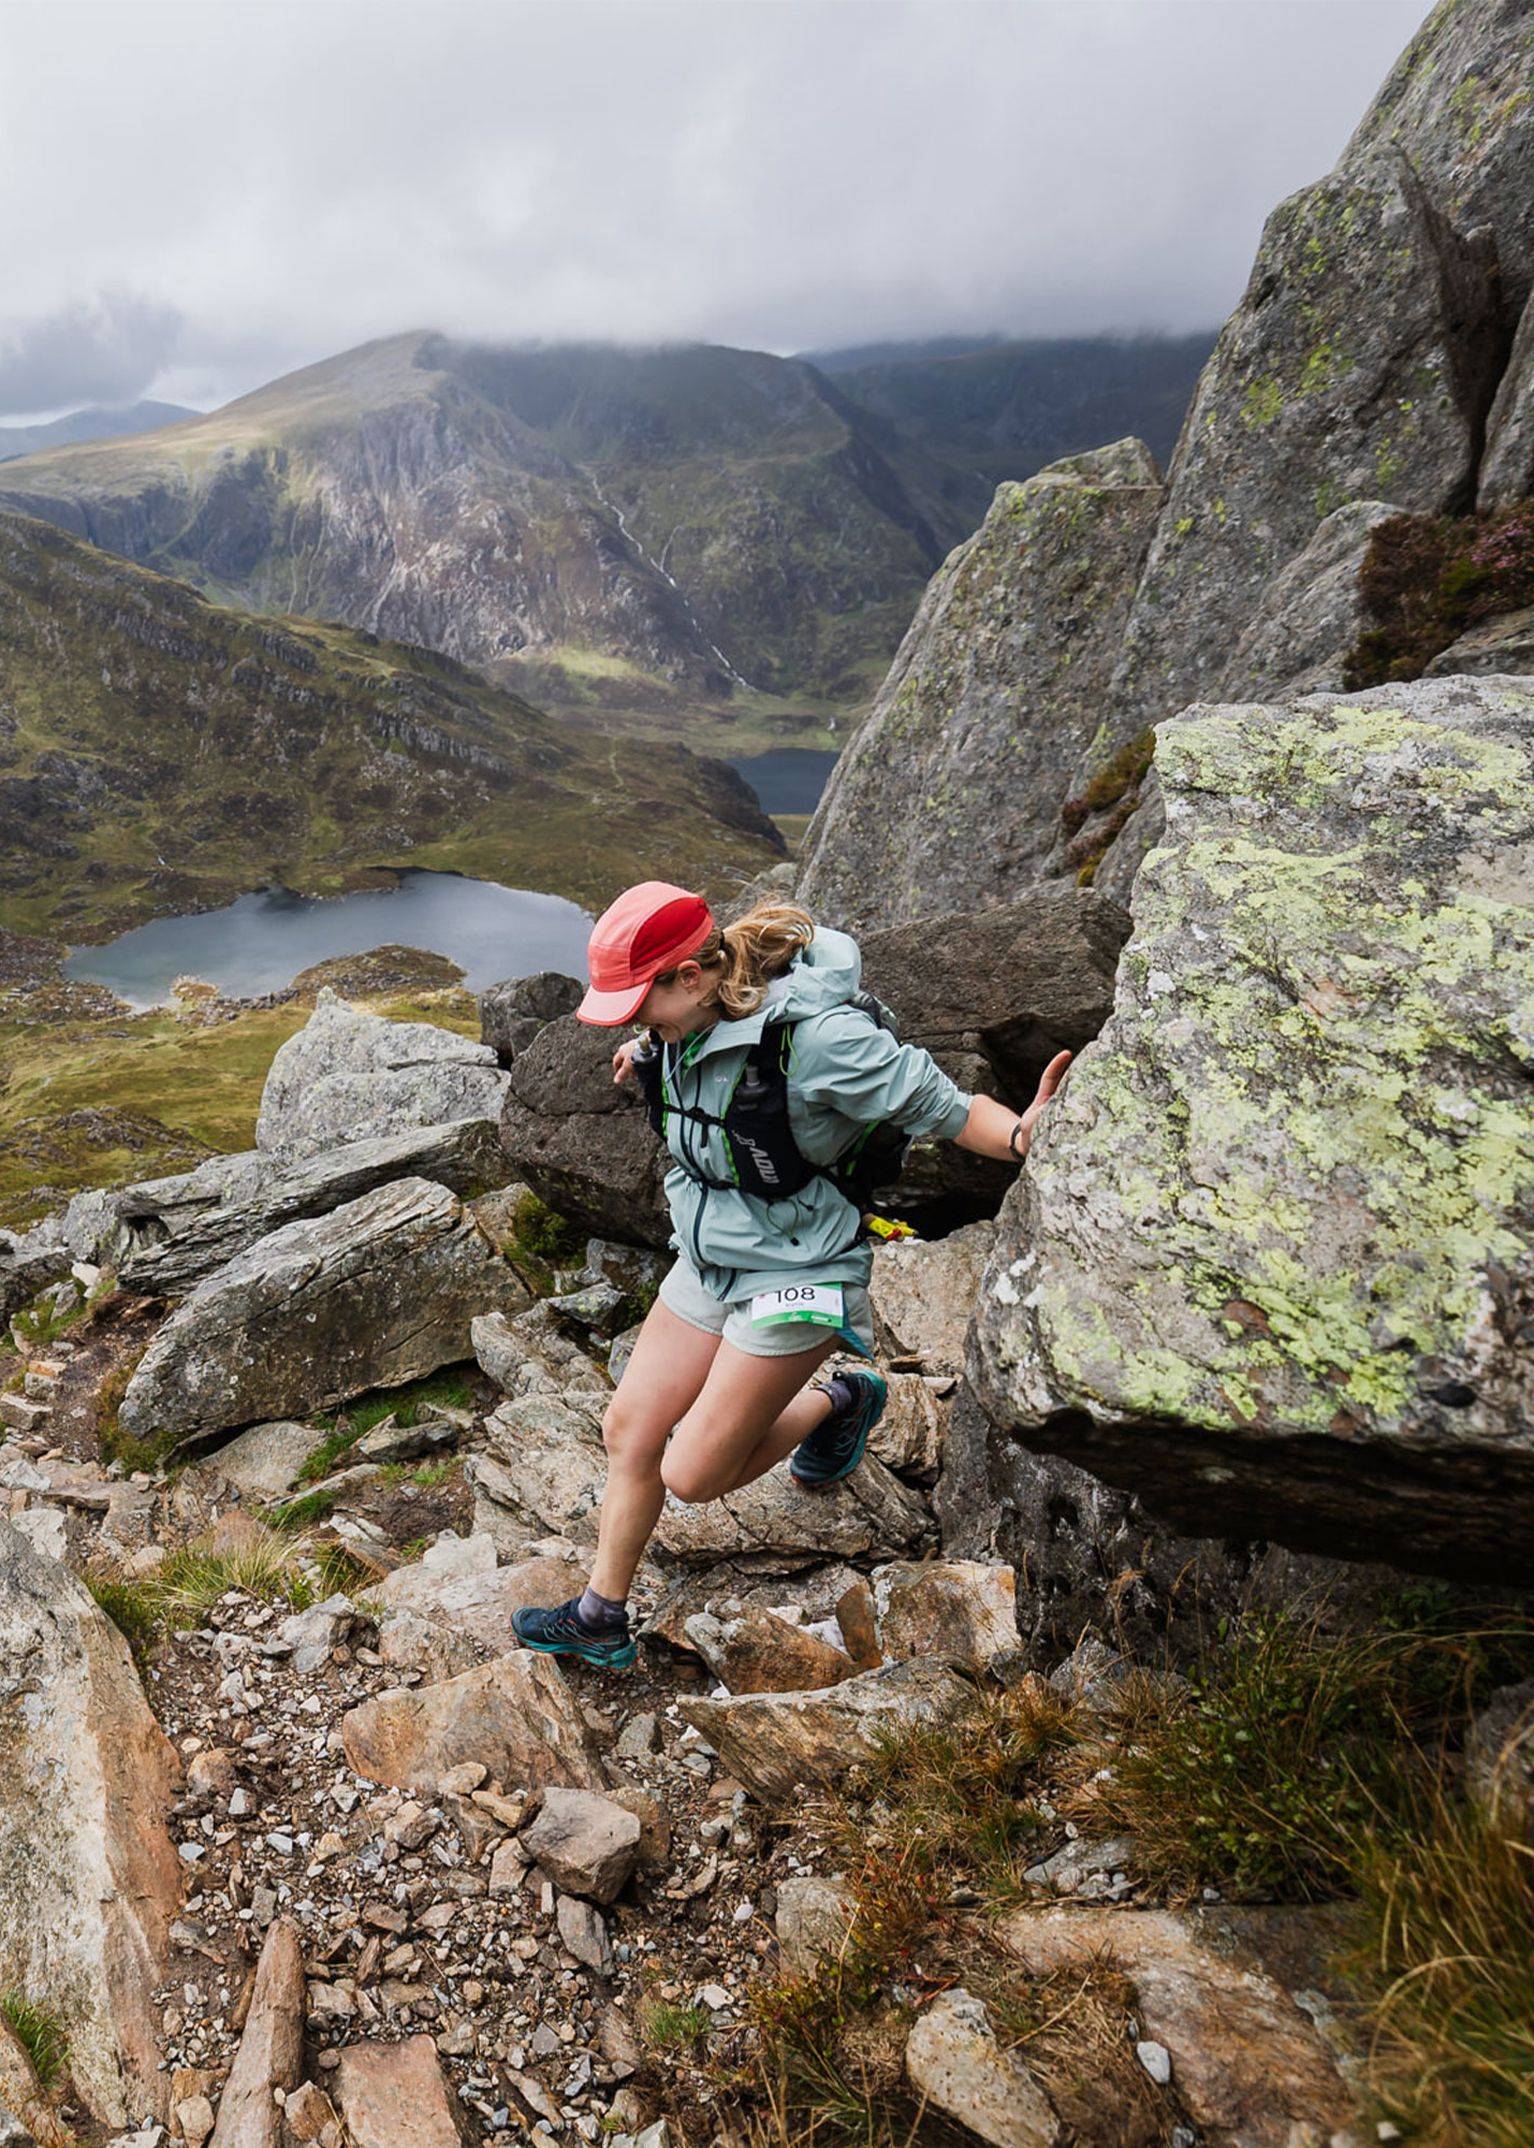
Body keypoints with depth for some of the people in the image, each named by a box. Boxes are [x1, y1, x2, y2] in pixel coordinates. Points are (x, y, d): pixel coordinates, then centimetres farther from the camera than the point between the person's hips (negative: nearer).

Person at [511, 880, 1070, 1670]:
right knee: (629, 1432, 11)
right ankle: (601, 1619, 33)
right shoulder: (690, 1021, -6)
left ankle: (839, 1402, 22)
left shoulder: (815, 1035, -30)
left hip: (794, 1278, -8)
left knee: (693, 1475, -2)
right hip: (707, 1259, 8)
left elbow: (947, 1109, -28)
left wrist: (1023, 1135, -43)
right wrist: (649, 1054, 17)